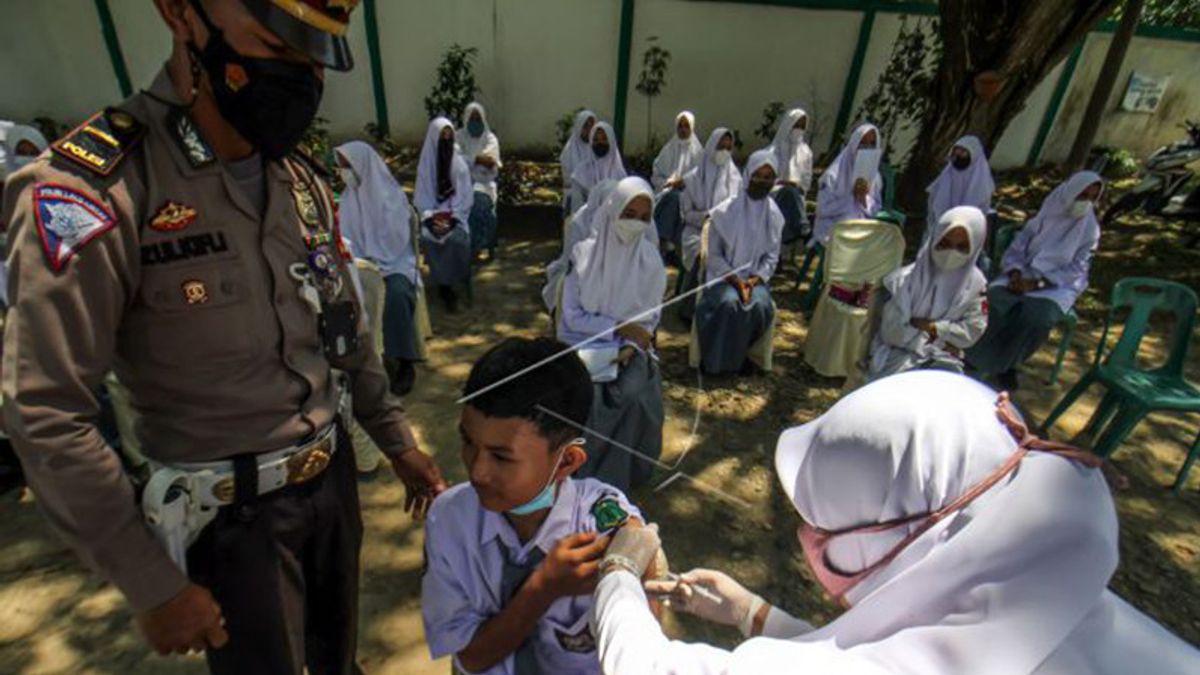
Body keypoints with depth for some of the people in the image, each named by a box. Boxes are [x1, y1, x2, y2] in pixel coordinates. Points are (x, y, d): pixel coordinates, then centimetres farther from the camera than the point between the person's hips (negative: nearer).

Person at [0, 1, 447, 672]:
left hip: (335, 475, 5)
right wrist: (153, 587, -13)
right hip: (234, 514, -5)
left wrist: (398, 442, 10)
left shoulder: (303, 180, 0)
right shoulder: (90, 189, -20)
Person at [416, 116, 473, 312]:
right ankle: (444, 286, -14)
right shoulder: (425, 165, 2)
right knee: (429, 237, -26)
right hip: (432, 214, 1)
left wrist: (452, 217, -17)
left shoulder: (460, 163, 2)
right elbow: (421, 197, 1)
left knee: (457, 237, -29)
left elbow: (465, 196, -3)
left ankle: (449, 284, -11)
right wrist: (431, 218, -16)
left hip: (455, 215, -1)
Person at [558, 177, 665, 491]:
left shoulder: (651, 260, 1)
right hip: (585, 343, -1)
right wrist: (620, 326, -15)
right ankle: (586, 476, -5)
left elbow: (649, 318, 3)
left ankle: (619, 473, -4)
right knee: (590, 396, -28)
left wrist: (631, 346, -16)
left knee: (634, 395, -27)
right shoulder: (584, 253, -5)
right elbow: (572, 316, -7)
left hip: (630, 347, 2)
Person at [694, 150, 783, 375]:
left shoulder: (774, 215, 3)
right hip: (724, 275, -2)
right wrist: (735, 279, -17)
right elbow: (714, 254, -4)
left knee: (761, 306, -30)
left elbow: (772, 256, 6)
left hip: (755, 278, 2)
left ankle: (739, 356, -6)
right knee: (729, 303, -34)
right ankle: (715, 359, -12)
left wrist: (756, 279, -12)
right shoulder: (725, 211, -6)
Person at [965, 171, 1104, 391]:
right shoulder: (1047, 214, 4)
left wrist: (1037, 283, -19)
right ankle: (980, 355, -15)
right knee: (995, 298, -32)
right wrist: (1015, 273, -15)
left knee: (1037, 316, -34)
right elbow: (1018, 245, 4)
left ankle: (1005, 364, -12)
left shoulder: (1090, 230, 1)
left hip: (1058, 286, -1)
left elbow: (1076, 270, -5)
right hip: (1025, 274, 1)